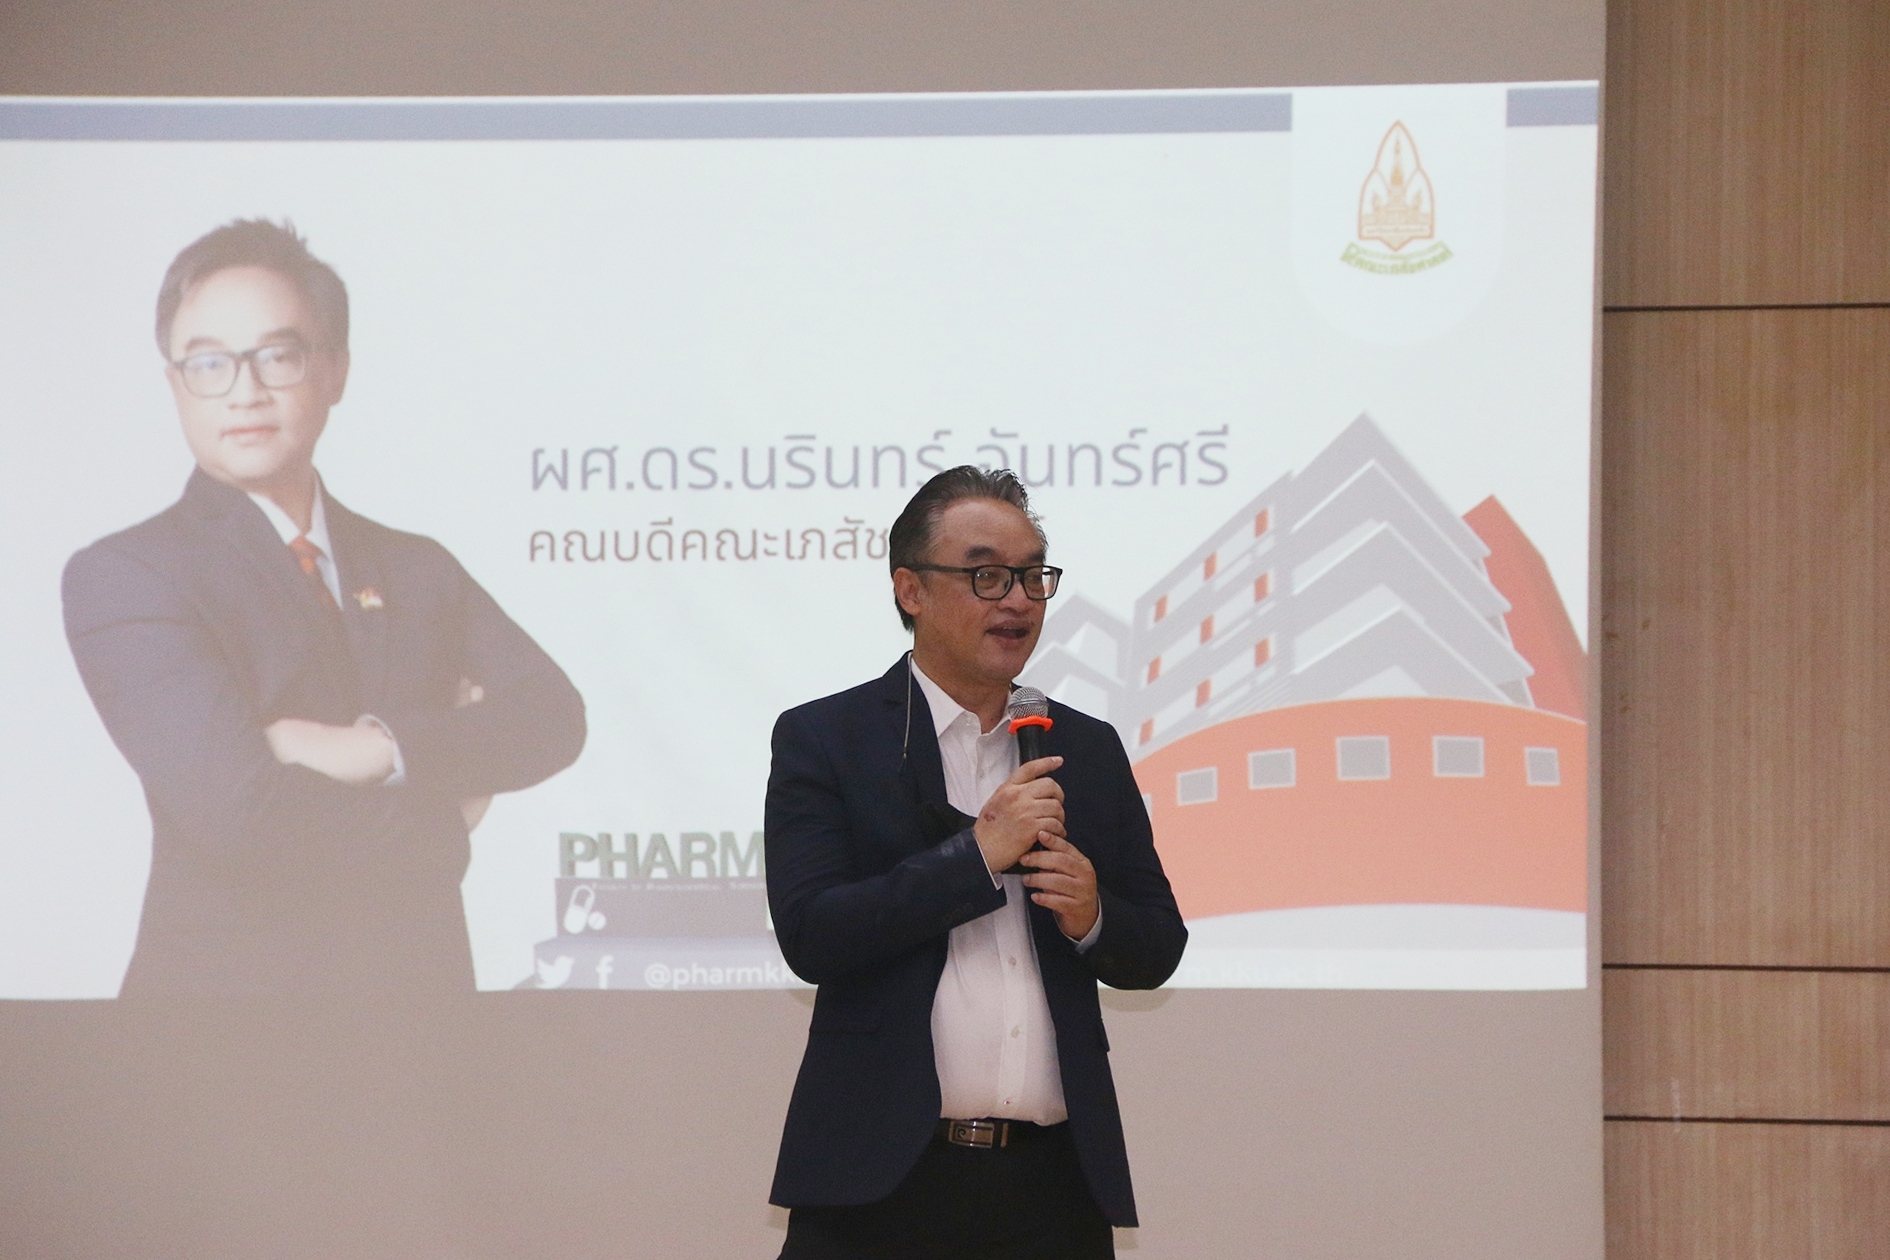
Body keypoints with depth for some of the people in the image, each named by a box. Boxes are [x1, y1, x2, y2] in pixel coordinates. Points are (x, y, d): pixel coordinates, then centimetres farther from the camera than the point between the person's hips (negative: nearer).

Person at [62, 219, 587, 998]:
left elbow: (552, 716, -5)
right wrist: (445, 811, -7)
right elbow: (239, 809, -20)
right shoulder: (122, 577, -8)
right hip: (229, 984, -5)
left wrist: (380, 748, -20)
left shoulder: (417, 569, 10)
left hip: (422, 984, 5)